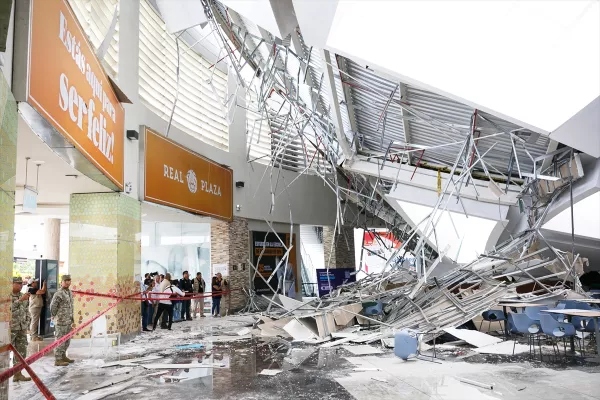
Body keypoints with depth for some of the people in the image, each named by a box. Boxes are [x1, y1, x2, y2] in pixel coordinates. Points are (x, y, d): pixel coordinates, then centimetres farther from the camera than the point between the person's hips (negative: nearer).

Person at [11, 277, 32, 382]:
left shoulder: (24, 296, 10)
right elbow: (9, 308, -23)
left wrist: (26, 326, 12)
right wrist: (20, 300, -28)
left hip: (22, 329, 6)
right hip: (10, 328, -6)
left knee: (21, 352, 8)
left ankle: (18, 374, 16)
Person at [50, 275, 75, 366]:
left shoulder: (70, 292, 13)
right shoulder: (59, 293, -15)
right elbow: (52, 306, -19)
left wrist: (72, 320, 21)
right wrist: (54, 317, -11)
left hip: (68, 321, 9)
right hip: (61, 321, -9)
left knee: (67, 340, 17)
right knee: (60, 340, -3)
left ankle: (63, 356, 29)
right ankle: (58, 360, 4)